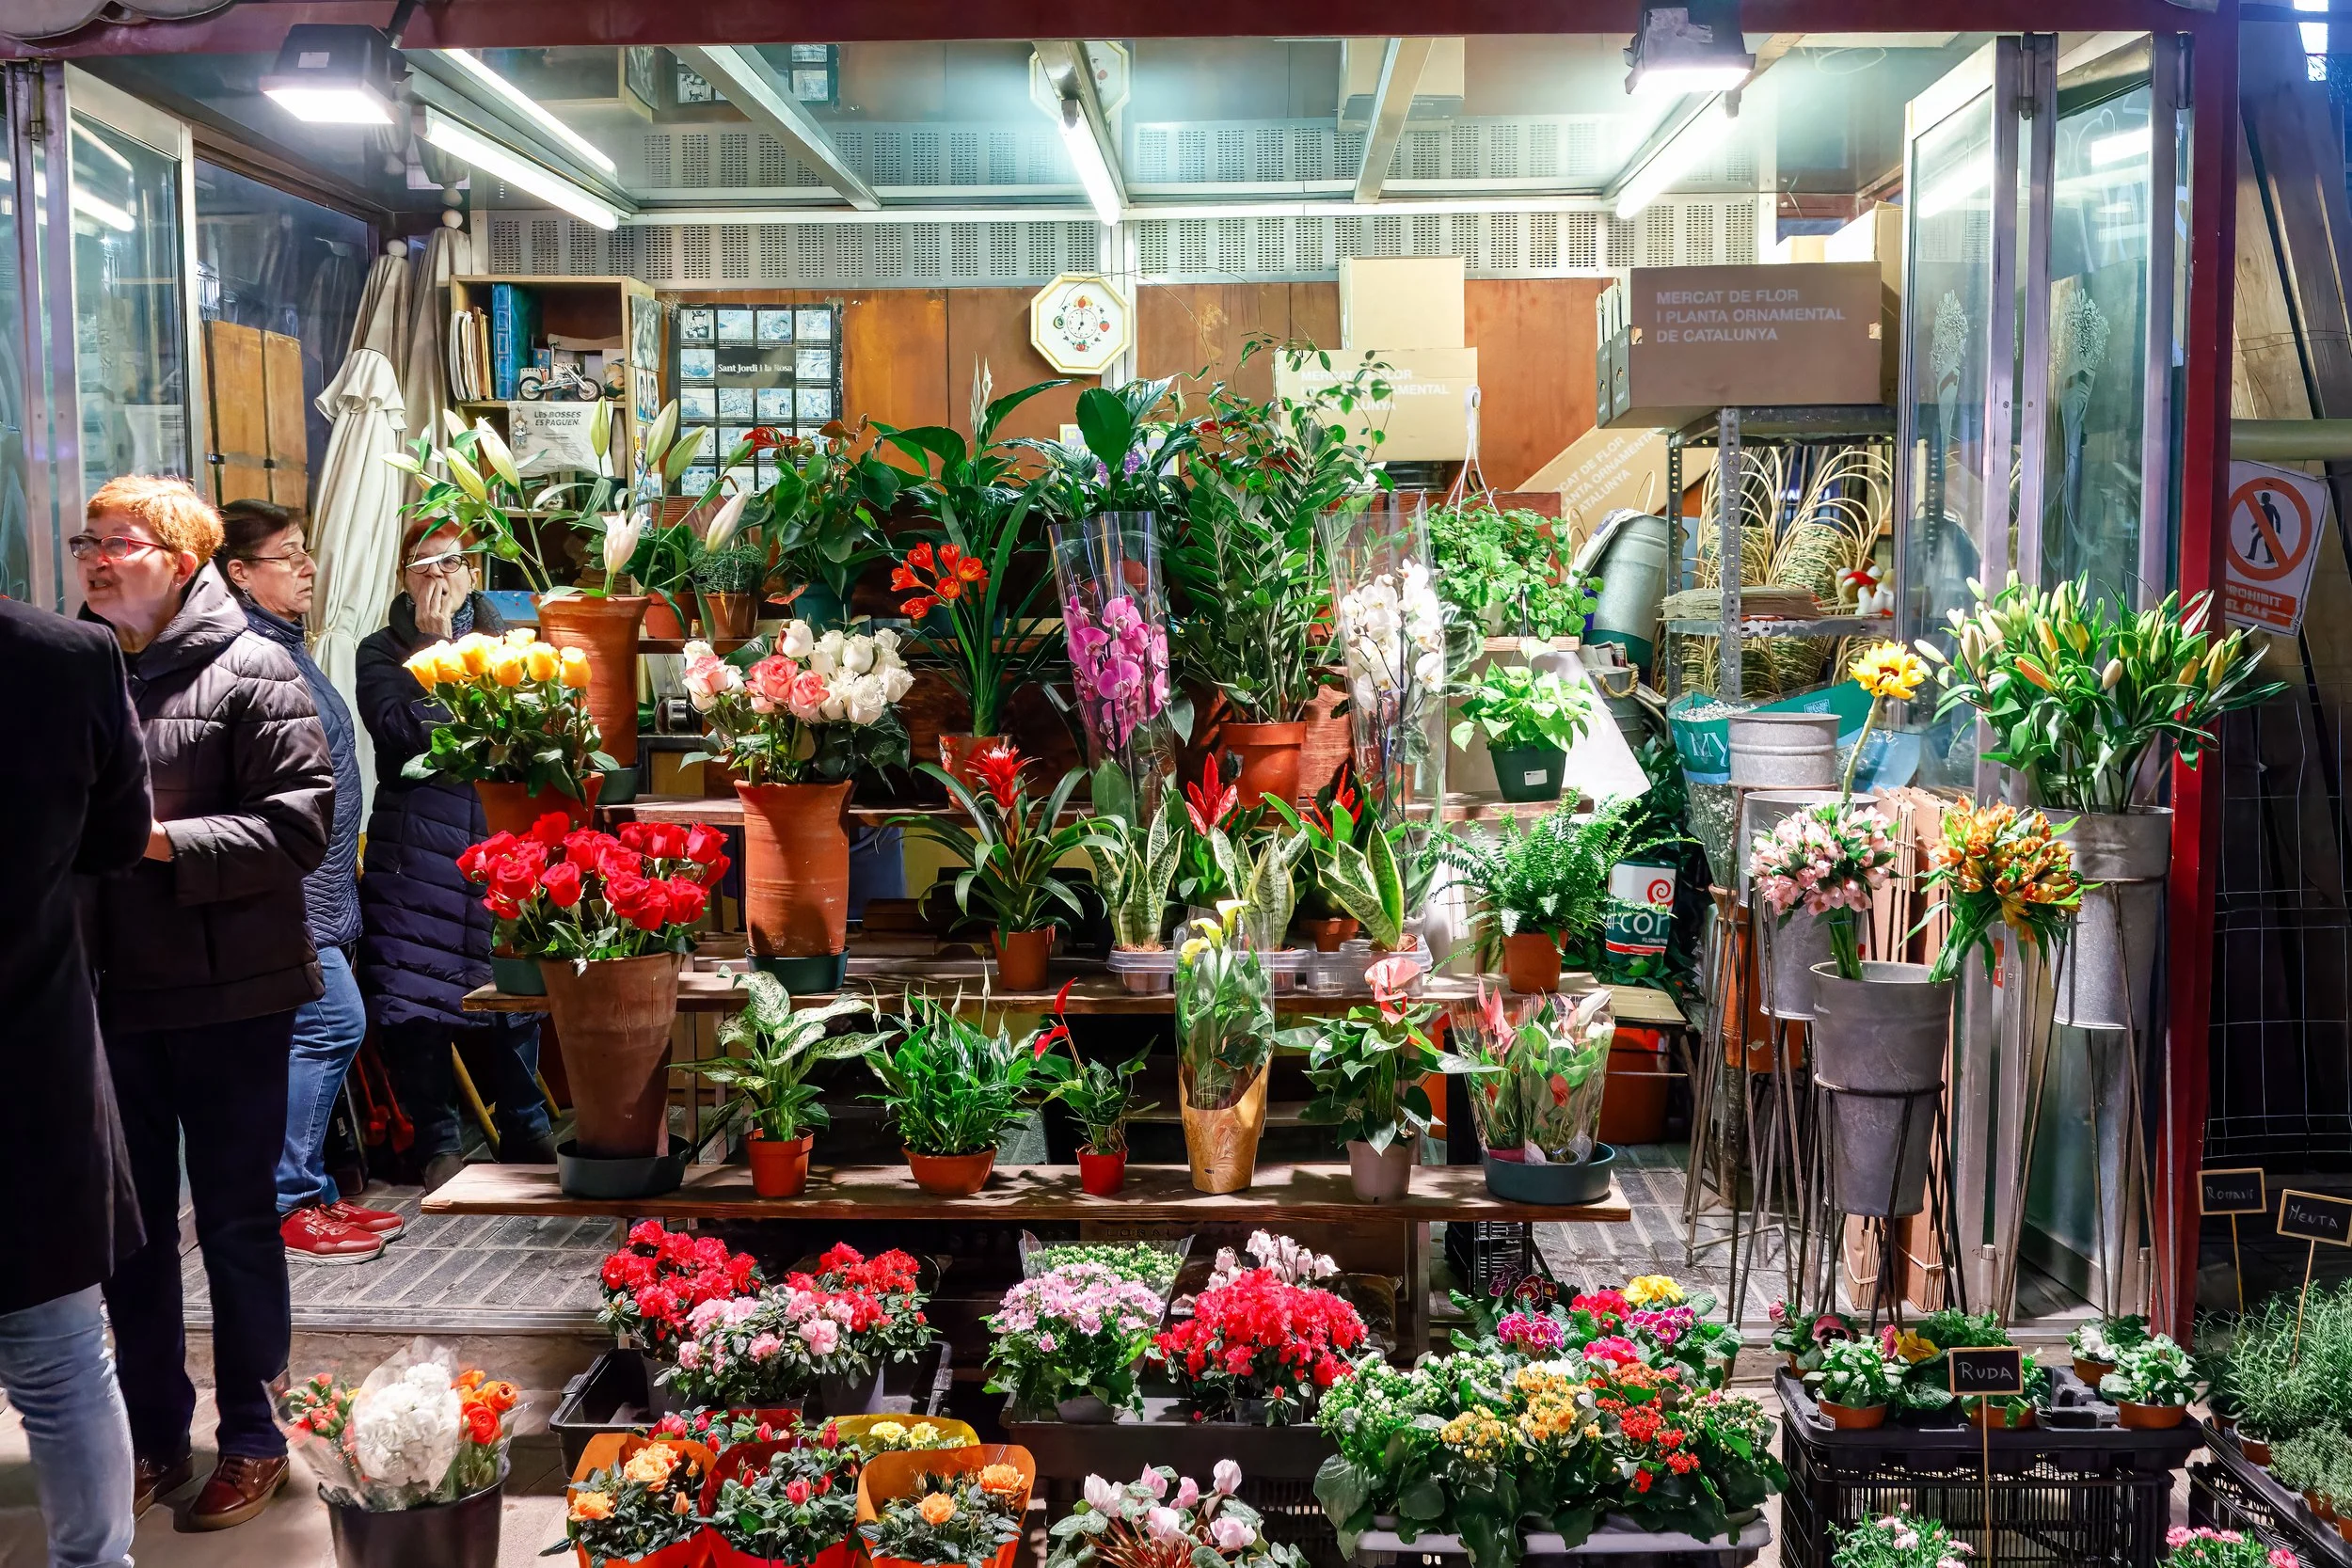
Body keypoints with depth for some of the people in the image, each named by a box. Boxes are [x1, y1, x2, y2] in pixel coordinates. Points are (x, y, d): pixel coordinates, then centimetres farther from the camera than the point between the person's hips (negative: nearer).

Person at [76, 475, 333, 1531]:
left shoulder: (249, 671, -7)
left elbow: (300, 822, -15)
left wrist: (163, 840, -22)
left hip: (230, 994, -5)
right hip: (107, 994, 5)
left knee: (236, 1223, 6)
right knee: (129, 1226, 13)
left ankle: (252, 1442, 21)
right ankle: (155, 1440, 28)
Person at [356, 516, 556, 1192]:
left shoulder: (502, 639, 12)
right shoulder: (381, 651, 7)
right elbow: (401, 733, -11)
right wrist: (432, 646, -9)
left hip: (498, 838, 1)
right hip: (415, 849, -1)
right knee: (414, 989, -1)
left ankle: (523, 1130, 18)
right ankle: (437, 1141, 12)